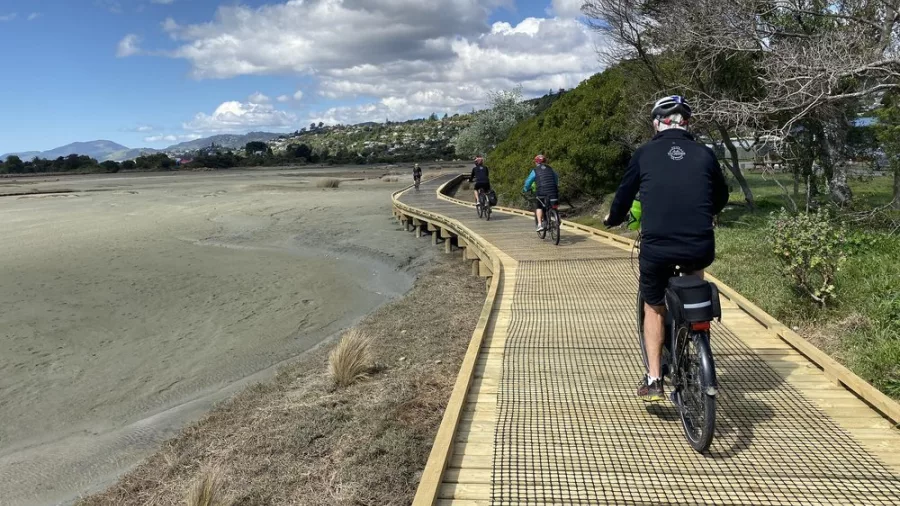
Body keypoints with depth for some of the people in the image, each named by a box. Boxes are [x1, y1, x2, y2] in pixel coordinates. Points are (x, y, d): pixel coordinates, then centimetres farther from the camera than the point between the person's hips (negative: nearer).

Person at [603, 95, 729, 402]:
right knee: (695, 265, 36)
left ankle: (653, 379, 17)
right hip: (700, 248, 1)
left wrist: (612, 219, 34)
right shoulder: (705, 154, 10)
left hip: (656, 248, -1)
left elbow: (624, 195, 13)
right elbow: (721, 198, 23)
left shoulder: (644, 154, 6)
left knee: (653, 307, 21)